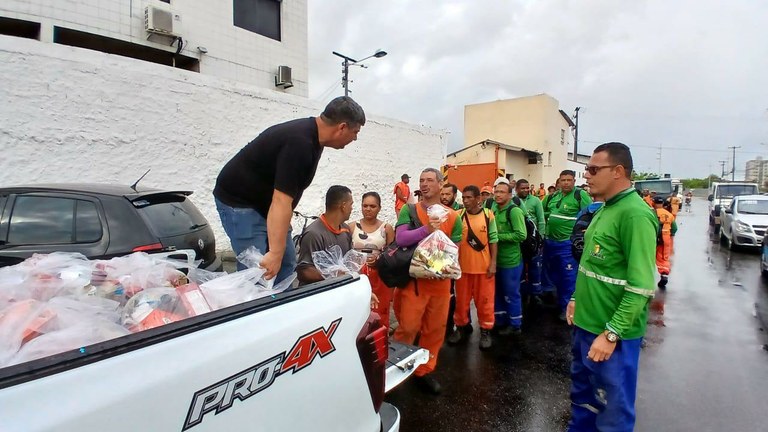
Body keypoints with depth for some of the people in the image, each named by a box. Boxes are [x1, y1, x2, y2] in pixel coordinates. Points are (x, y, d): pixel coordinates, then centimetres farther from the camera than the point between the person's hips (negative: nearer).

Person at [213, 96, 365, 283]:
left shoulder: (312, 135, 0)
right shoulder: (299, 143, -30)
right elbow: (281, 201, -35)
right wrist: (275, 253, -36)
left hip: (263, 201, 10)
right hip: (238, 200, -9)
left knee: (286, 264, 8)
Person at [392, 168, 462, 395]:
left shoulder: (452, 216, 5)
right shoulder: (409, 210, -2)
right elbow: (400, 238, -16)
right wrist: (426, 229, -25)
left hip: (440, 279, 3)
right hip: (413, 277, -3)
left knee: (435, 328, 12)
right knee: (408, 327, -1)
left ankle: (424, 371, 29)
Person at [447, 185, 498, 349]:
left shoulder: (488, 215, -5)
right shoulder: (458, 216, -4)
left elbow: (493, 240, -1)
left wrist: (493, 262, -4)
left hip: (484, 266, -1)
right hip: (463, 265, 1)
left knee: (484, 299, 9)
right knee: (462, 299, 12)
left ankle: (485, 330, 24)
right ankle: (462, 327, 30)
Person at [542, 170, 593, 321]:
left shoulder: (580, 195, -10)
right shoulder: (552, 196, 10)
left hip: (568, 243, -7)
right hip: (550, 241, 7)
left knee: (568, 277, 1)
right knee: (554, 274, 18)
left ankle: (566, 306, 14)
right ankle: (558, 301, 35)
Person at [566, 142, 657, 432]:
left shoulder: (635, 214, -21)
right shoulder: (605, 209, 9)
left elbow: (641, 286, -24)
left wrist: (611, 334, -24)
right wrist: (577, 299, 16)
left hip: (612, 334, -8)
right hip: (586, 324, 8)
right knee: (582, 396, 24)